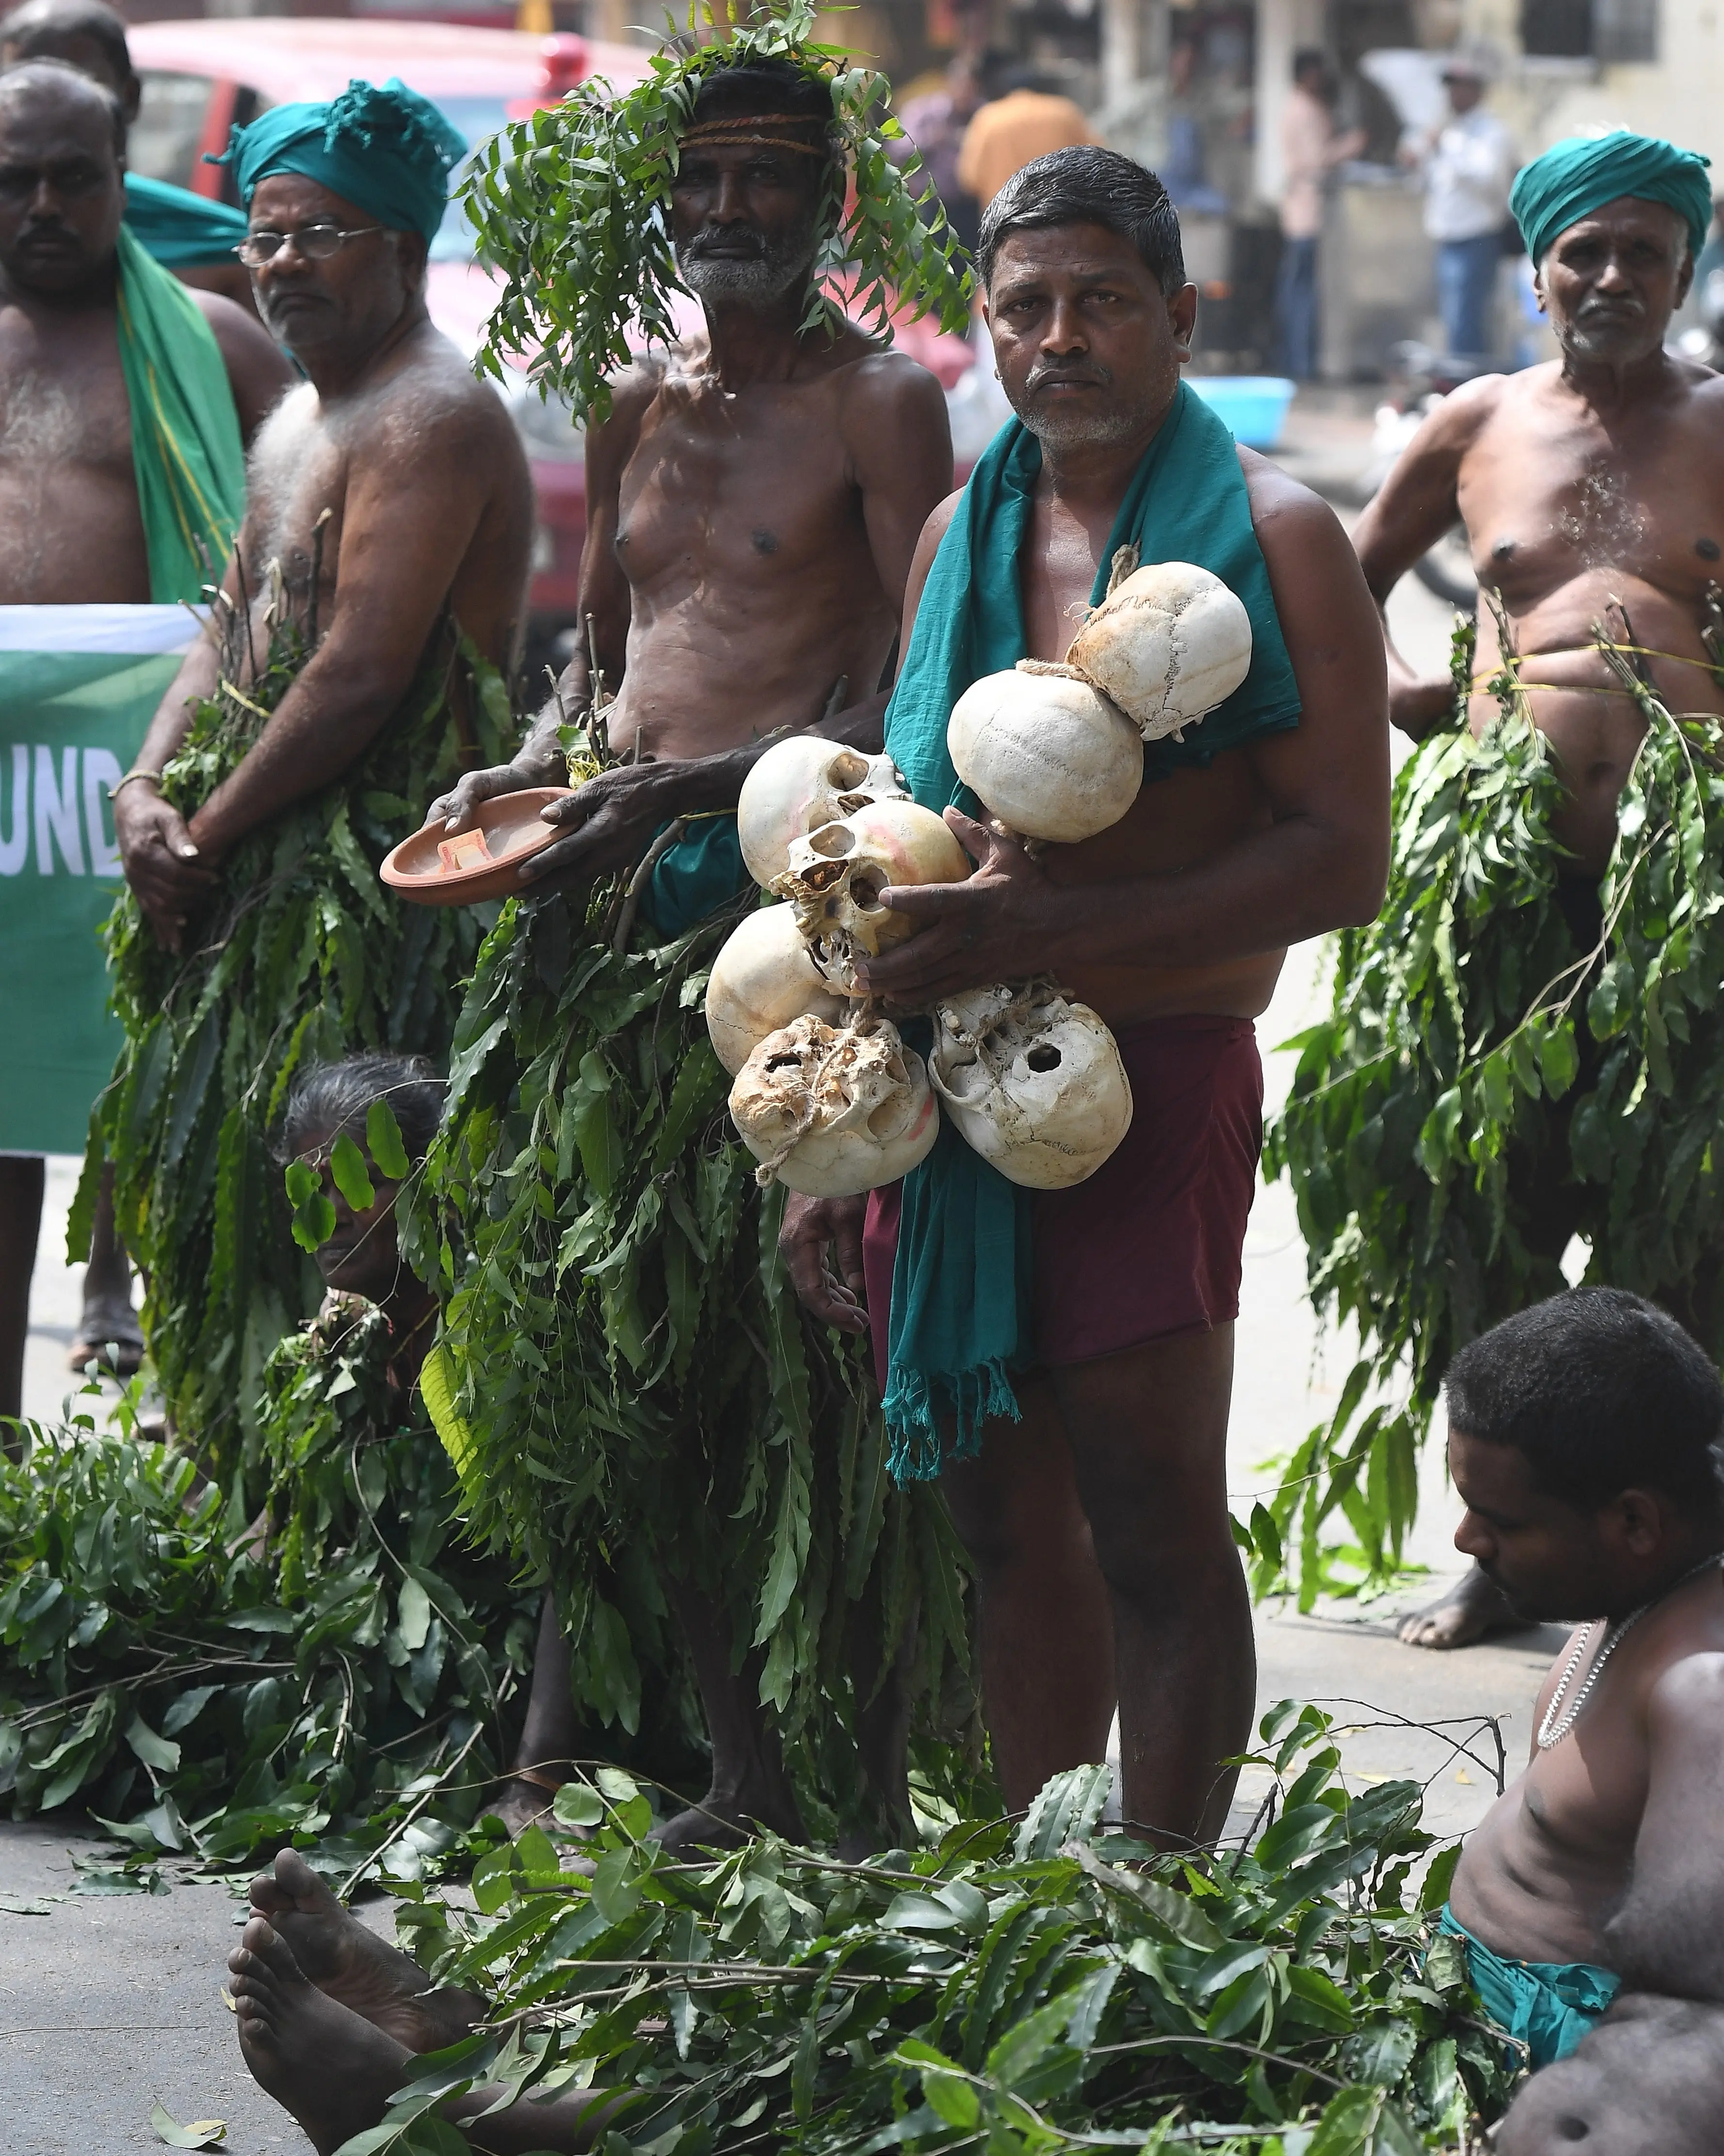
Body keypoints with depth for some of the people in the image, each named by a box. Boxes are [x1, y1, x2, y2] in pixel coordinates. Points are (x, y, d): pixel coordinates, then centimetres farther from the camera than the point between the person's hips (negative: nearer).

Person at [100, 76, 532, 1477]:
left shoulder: (430, 420, -13)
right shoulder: (297, 426, 20)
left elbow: (360, 676, -20)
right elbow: (235, 635, 17)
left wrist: (208, 836, -13)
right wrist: (148, 790, -2)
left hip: (377, 882, -10)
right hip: (267, 883, 10)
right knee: (213, 1166, 10)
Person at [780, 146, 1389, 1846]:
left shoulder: (1269, 533, -5)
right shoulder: (962, 531, 14)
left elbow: (1342, 861, -12)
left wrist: (1048, 926, -19)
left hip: (1157, 1074, -6)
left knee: (1152, 1529, -3)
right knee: (1010, 1521, 12)